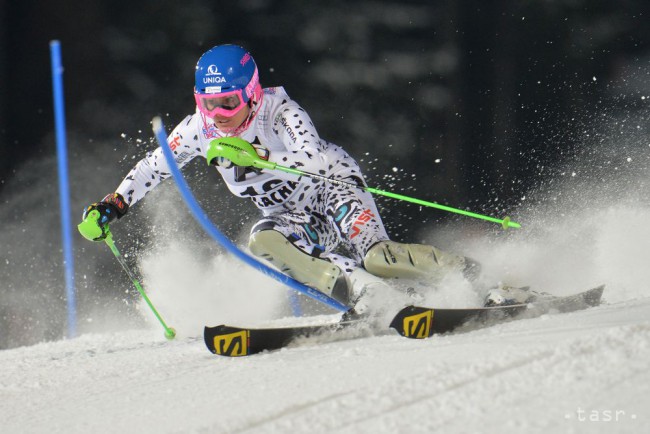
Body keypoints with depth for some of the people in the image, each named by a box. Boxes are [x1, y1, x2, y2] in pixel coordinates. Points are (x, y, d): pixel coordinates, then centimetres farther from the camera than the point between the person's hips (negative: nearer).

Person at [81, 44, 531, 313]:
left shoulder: (279, 111, -25)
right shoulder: (201, 128, -8)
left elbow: (313, 155, -41)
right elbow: (154, 167, 6)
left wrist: (256, 156, -51)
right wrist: (114, 205, -4)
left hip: (334, 186, -5)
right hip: (293, 215, 5)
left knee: (378, 257, -30)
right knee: (263, 242, -30)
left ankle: (469, 272, -10)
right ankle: (357, 290, -32)